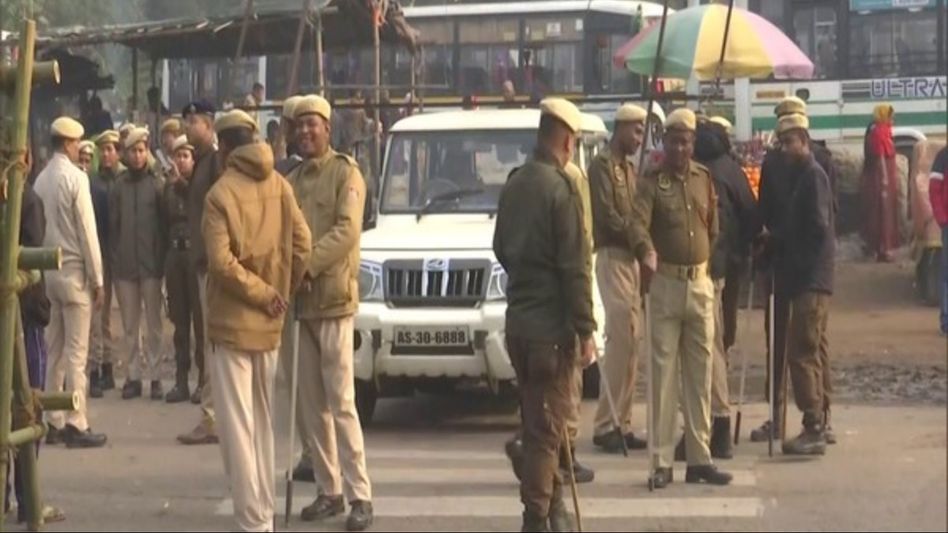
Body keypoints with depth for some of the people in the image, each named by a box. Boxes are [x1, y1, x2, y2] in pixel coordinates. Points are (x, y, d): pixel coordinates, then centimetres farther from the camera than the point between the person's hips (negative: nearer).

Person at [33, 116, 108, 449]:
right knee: (76, 352, -4)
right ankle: (76, 425, -5)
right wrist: (97, 279, -7)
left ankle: (54, 423, 13)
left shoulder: (41, 179, 6)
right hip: (74, 271, -6)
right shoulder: (75, 177, -11)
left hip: (49, 271, 6)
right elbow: (87, 231, -12)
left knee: (54, 350, 10)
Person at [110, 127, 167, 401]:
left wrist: (162, 258, -6)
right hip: (124, 265, 3)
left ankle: (154, 375, 6)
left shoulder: (157, 184, -1)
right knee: (130, 325, 6)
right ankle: (134, 375, 11)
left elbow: (166, 222, -1)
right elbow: (112, 225, 7)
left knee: (153, 324, 2)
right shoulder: (119, 186, 6)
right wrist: (114, 259, 1)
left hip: (151, 264, -2)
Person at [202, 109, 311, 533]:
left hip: (231, 323, -5)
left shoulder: (220, 194, -13)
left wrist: (265, 293, -10)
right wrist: (282, 291, 9)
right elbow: (301, 245, -3)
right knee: (262, 423, 16)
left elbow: (222, 261, -20)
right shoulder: (279, 186, 1)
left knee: (238, 427, -3)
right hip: (268, 324, 5)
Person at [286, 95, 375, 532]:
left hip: (333, 297, -6)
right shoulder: (292, 180, 16)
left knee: (341, 402, -9)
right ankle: (329, 490, 16)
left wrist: (309, 264, -23)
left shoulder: (345, 172, -3)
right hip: (298, 300, 6)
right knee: (311, 404, 8)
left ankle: (360, 496, -5)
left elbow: (347, 230, -14)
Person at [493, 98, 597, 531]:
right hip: (551, 322, -8)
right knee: (547, 427, -3)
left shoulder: (515, 184, 8)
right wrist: (586, 330, -13)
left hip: (518, 317, 8)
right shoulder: (561, 188, -15)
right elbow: (575, 266, -17)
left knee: (537, 419, 17)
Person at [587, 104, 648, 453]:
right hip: (613, 256, -9)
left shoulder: (628, 168, 21)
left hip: (631, 258, 9)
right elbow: (607, 215, -15)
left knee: (630, 341, 6)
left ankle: (622, 423, 10)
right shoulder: (602, 165, -6)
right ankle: (606, 424, -11)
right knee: (620, 339, -13)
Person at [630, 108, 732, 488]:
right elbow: (639, 224, -22)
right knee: (664, 372, -4)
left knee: (700, 373, 7)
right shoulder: (651, 182, -6)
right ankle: (661, 462, -1)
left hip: (701, 282, 5)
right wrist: (646, 252, -41)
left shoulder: (704, 178, 10)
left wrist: (706, 263, 9)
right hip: (665, 283, -5)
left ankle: (700, 458, 13)